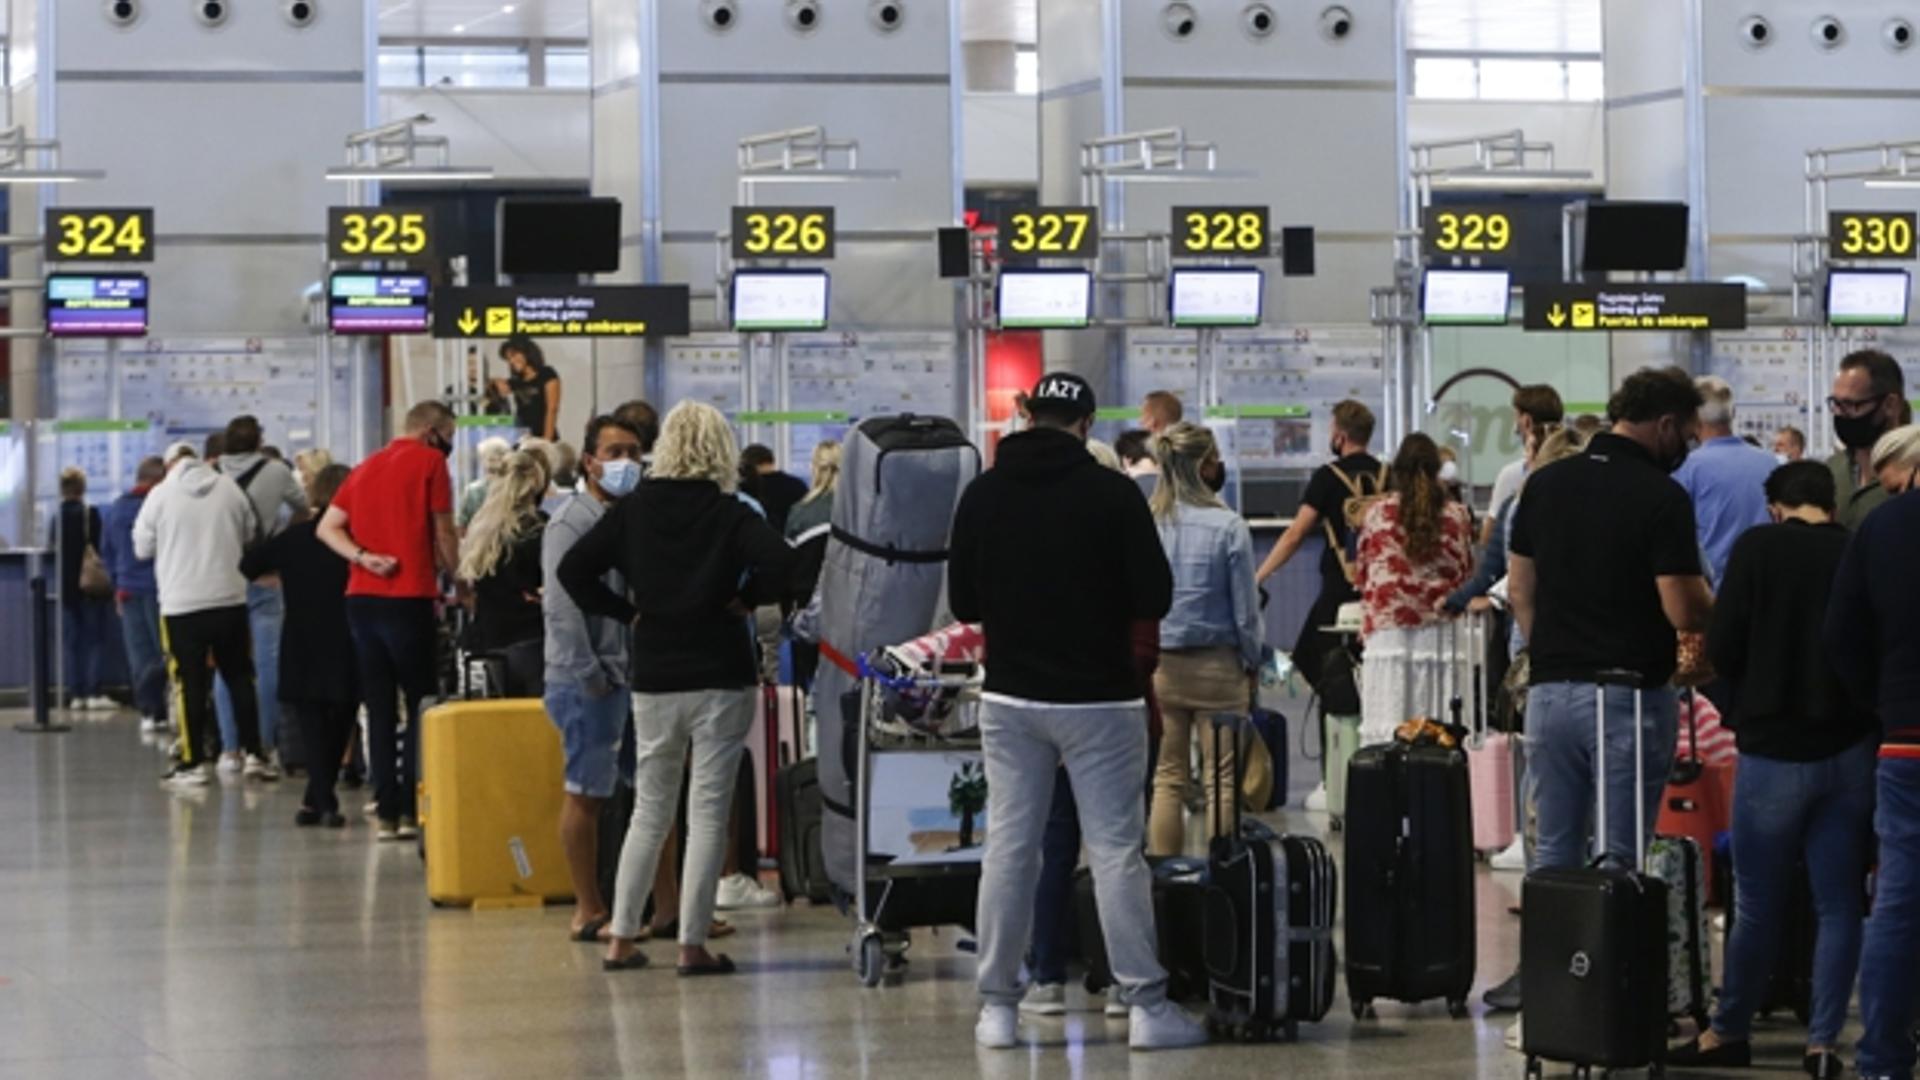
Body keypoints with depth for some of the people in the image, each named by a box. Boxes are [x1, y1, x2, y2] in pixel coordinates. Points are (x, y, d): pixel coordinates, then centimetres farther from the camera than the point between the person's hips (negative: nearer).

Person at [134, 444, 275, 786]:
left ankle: (194, 762, 3)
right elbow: (249, 537, 12)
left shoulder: (161, 494, -6)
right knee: (239, 677, 11)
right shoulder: (230, 489, 2)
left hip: (181, 604, -2)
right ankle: (253, 753, 11)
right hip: (231, 600, 2)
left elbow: (142, 548, 2)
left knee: (191, 683, 2)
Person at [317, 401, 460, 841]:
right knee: (422, 706, 2)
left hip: (361, 598, 6)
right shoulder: (430, 462, -2)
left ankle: (386, 811, 6)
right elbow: (444, 533, -4)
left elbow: (327, 528, 10)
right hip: (409, 598, -6)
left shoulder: (366, 467, 17)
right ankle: (411, 808, -3)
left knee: (380, 709, 8)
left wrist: (363, 557, -3)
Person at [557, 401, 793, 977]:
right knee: (708, 811, 1)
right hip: (721, 676, -3)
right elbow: (780, 562, -22)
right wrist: (746, 600, -6)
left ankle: (621, 937, 13)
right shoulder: (731, 515, -6)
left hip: (654, 679, 3)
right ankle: (692, 945, -2)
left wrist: (625, 611, 5)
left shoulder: (633, 510, 2)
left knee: (649, 810, 14)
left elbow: (574, 569, -3)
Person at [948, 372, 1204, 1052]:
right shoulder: (1112, 493, -10)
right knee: (1115, 850, -1)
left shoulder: (984, 494, 1)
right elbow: (1155, 599, -8)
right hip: (1099, 698, -3)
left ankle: (998, 1008, 8)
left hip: (1012, 697, 3)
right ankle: (1146, 1007, -1)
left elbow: (963, 602, 6)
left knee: (1009, 848, 6)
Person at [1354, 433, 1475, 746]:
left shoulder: (1378, 513, 2)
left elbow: (1360, 573, 11)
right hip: (1441, 627, 1)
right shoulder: (1456, 515, 3)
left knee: (1383, 730, -3)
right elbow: (1467, 572, 12)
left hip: (1388, 628, -1)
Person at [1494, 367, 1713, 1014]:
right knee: (1621, 859, 2)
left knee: (1553, 852, 13)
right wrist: (1718, 607, 5)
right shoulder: (1660, 497, -12)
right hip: (1630, 691, -5)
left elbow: (1519, 586, 13)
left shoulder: (1547, 484, 8)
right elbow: (1684, 611, -16)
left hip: (1551, 688, 5)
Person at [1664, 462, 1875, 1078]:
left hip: (1774, 749, -1)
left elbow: (1722, 648, -7)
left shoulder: (1759, 548, -7)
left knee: (1757, 905, 8)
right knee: (1838, 904, 7)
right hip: (1850, 747, 2)